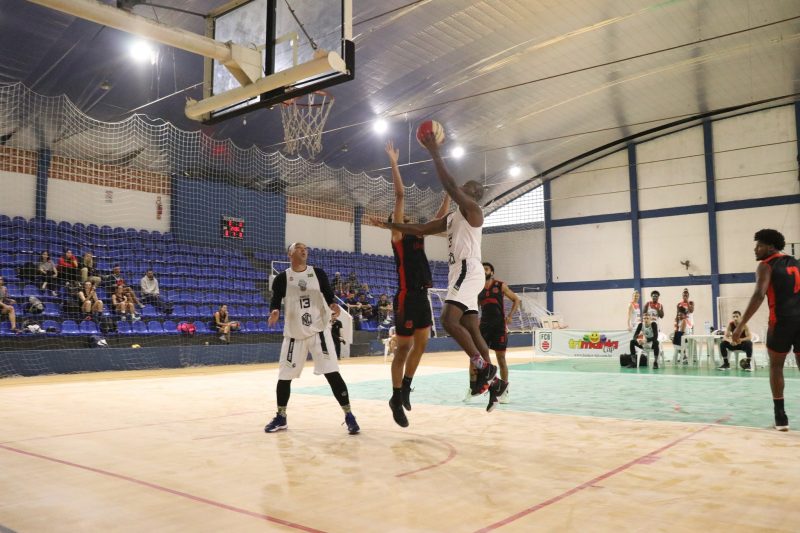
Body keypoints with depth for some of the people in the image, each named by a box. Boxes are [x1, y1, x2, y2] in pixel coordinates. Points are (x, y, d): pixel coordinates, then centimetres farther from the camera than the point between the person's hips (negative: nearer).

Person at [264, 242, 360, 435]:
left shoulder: (318, 273, 2)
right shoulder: (282, 278, -1)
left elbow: (329, 295, 3)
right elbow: (275, 300, -4)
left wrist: (333, 305, -19)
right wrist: (274, 311, -26)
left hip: (319, 330, -1)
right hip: (294, 334, 1)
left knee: (332, 373, -8)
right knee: (284, 377, 7)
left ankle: (349, 415, 0)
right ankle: (281, 418, 27)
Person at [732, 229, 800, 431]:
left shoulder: (766, 265, -2)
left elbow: (759, 295, -16)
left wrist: (741, 325, -18)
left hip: (782, 320, -5)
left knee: (776, 366, 10)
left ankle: (780, 416, 7)